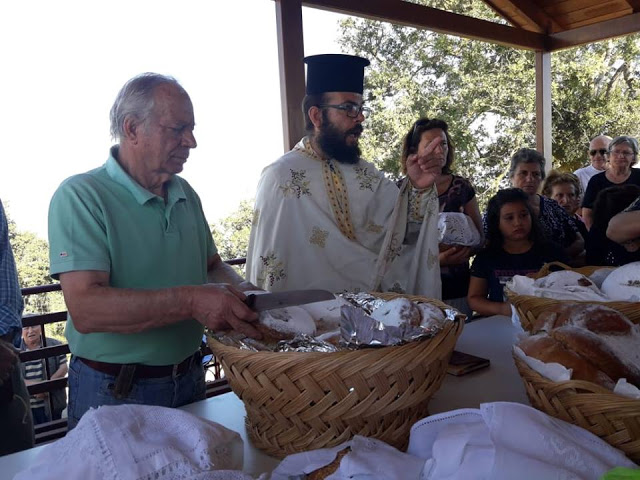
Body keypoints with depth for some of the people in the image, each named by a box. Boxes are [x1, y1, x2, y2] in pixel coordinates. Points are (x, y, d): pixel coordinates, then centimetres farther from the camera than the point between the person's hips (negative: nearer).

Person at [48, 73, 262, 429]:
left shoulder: (185, 194, 5)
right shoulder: (80, 196, -16)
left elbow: (212, 265, 13)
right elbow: (86, 309, -26)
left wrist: (239, 290, -8)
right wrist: (189, 301, -34)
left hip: (190, 382, 7)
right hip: (113, 393, -6)